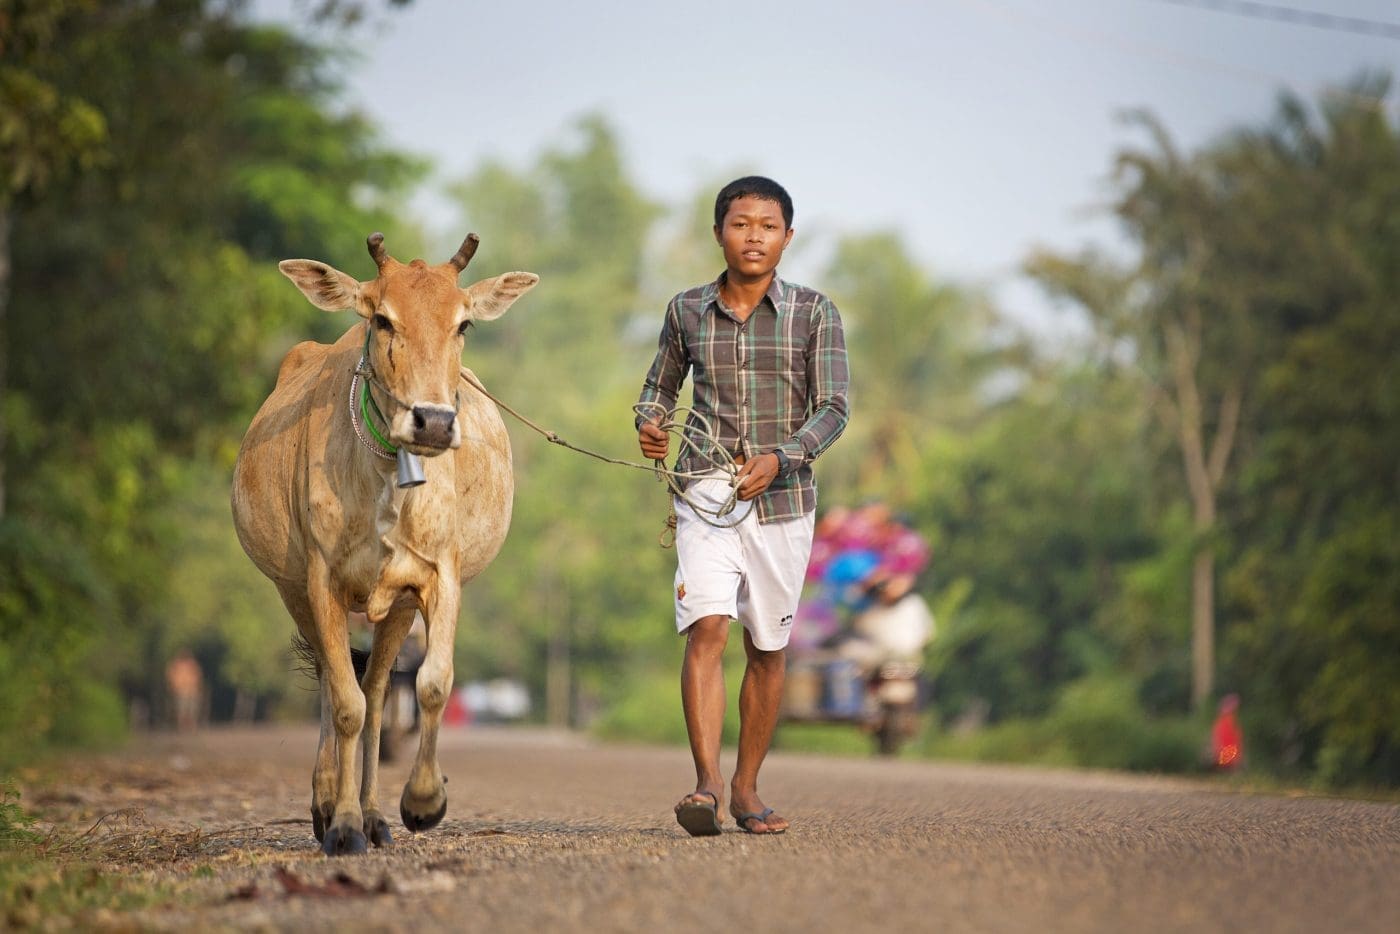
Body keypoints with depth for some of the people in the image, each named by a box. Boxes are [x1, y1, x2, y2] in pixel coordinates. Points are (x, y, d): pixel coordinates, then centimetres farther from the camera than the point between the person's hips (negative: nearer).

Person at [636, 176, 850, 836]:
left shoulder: (814, 314, 1)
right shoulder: (687, 311, 5)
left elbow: (832, 408, -3)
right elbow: (661, 382, 18)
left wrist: (780, 458, -19)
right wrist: (648, 423, -4)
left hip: (783, 498, 1)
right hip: (706, 491, 0)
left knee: (767, 649, 8)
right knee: (707, 629, -18)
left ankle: (746, 787, 22)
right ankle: (706, 786, -23)